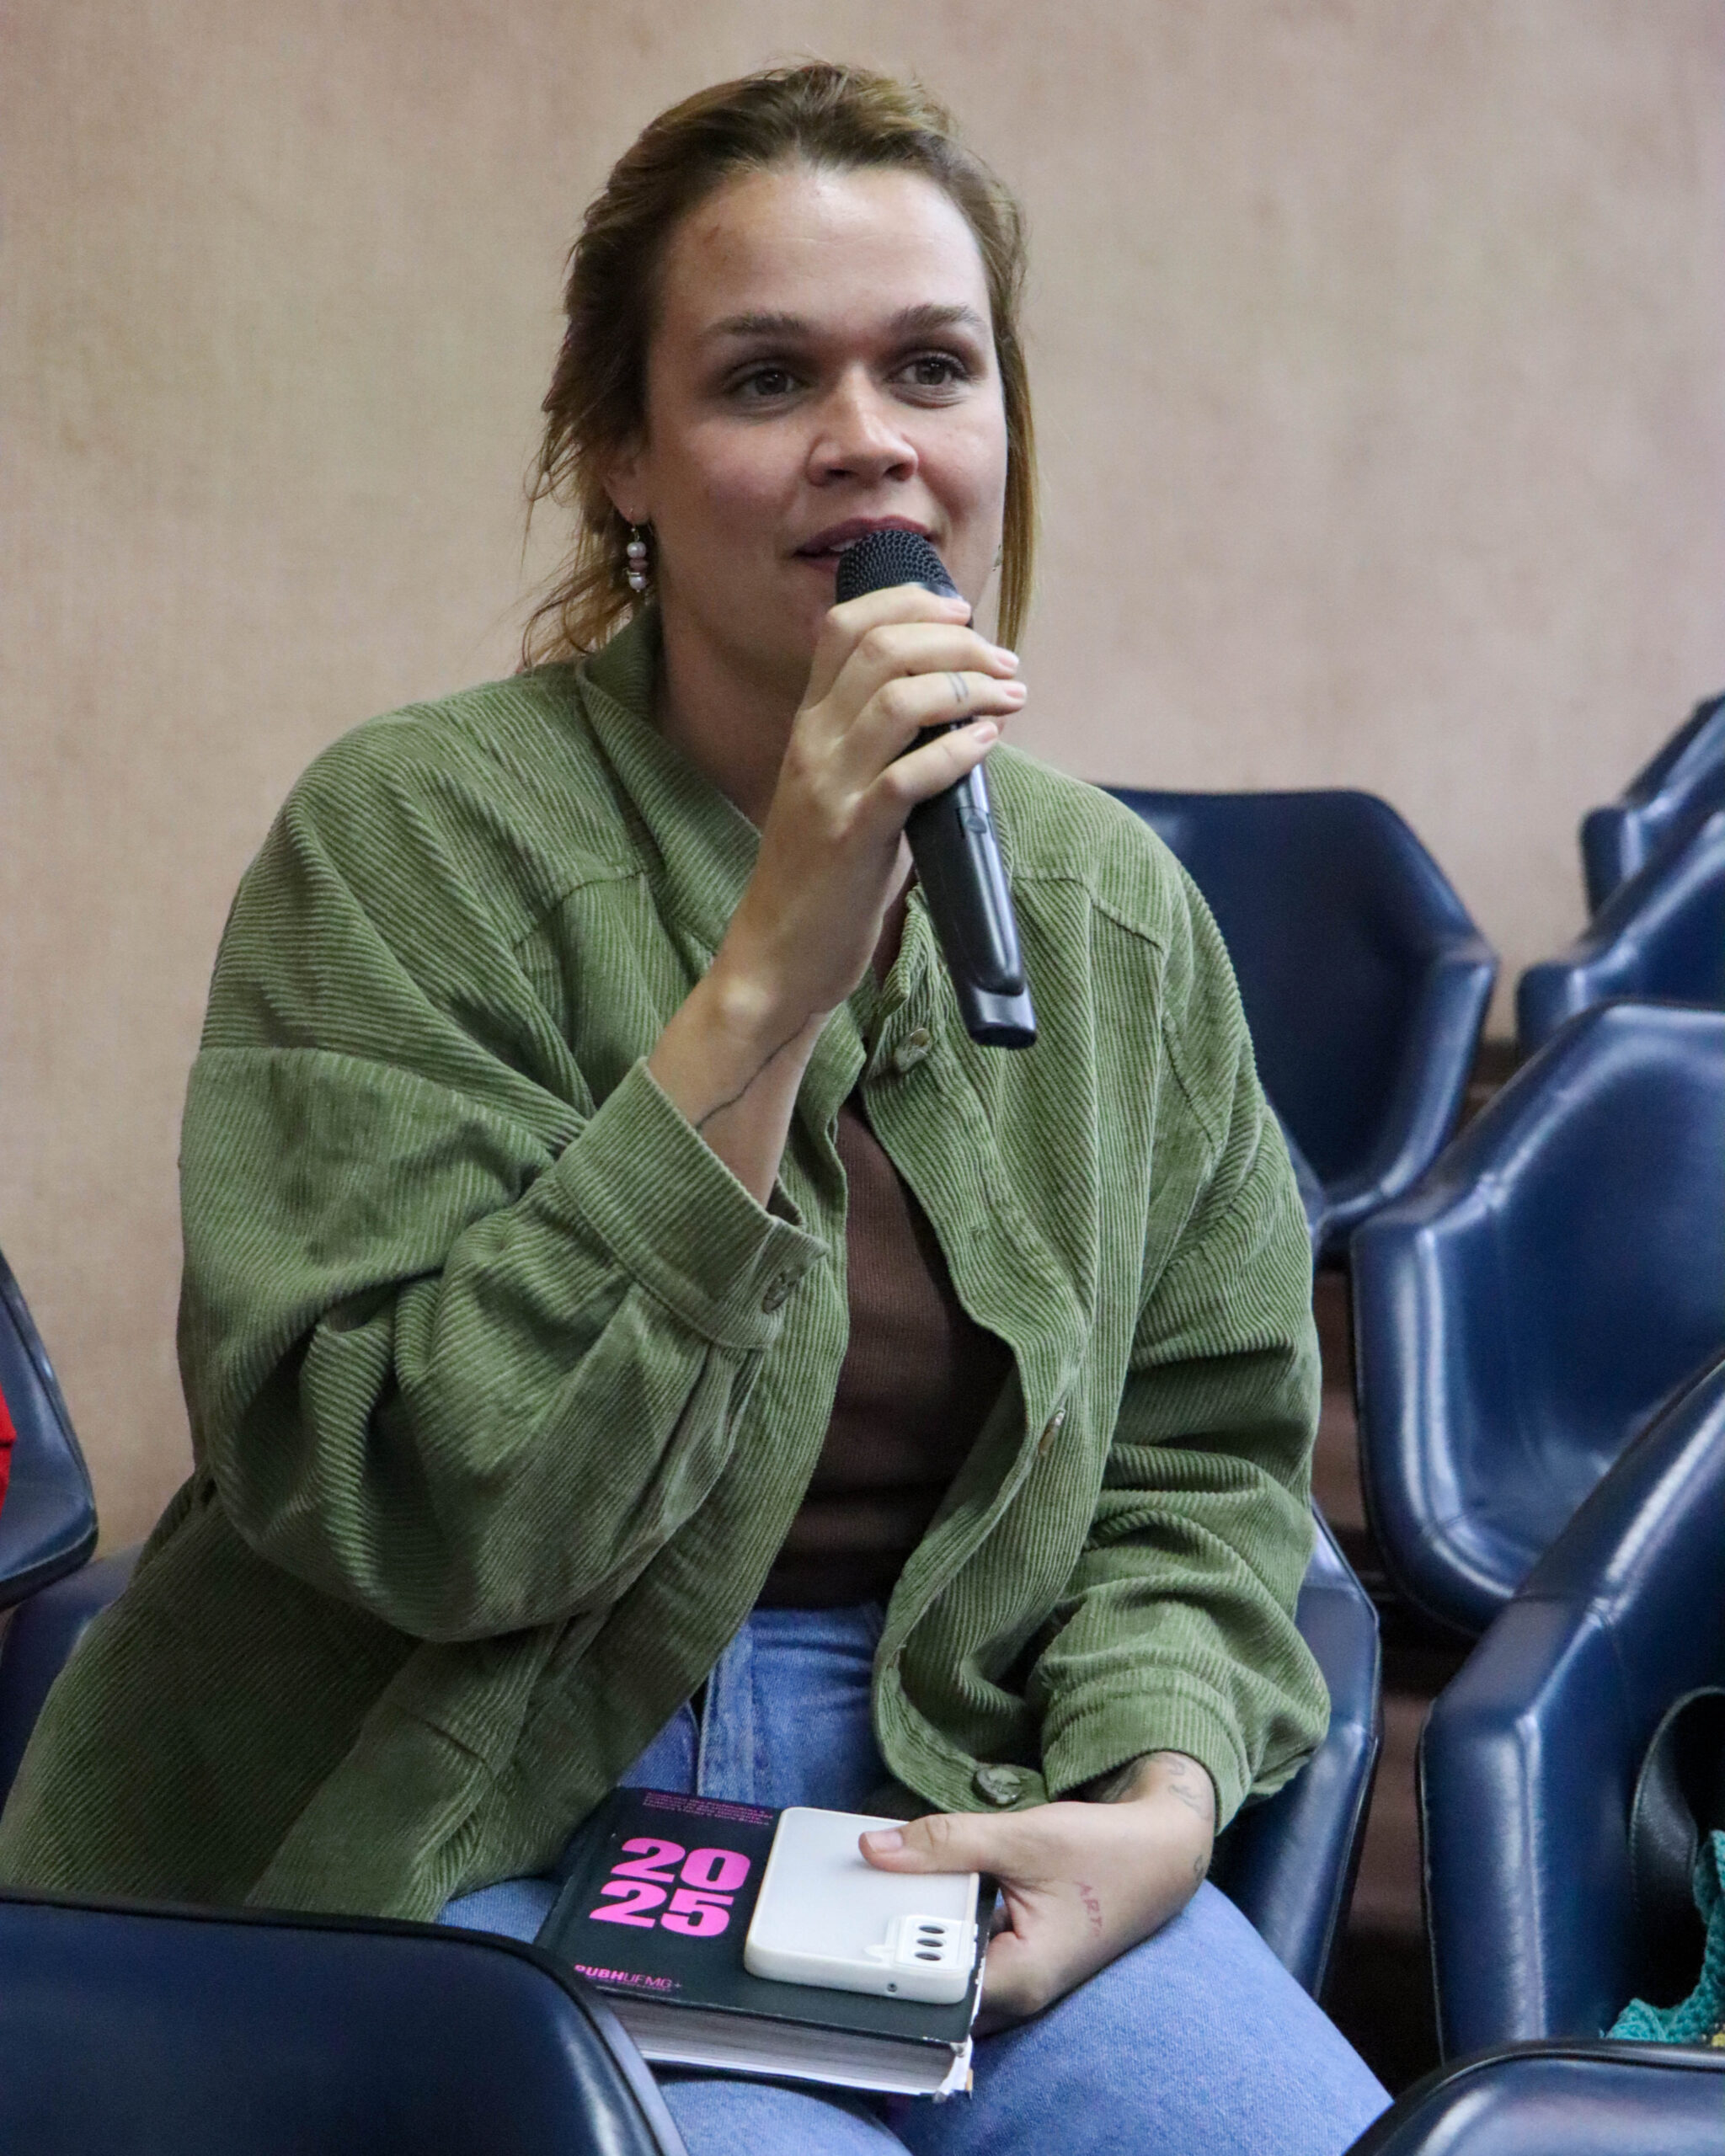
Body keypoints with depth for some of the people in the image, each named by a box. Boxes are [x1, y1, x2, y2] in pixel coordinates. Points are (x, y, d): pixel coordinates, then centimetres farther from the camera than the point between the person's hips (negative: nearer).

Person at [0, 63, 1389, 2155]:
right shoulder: (411, 839, -12)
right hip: (465, 1833, -4)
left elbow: (1198, 1453, 11)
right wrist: (767, 984, -26)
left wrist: (1157, 1794, -9)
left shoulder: (1115, 906, 4)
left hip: (936, 1803, 5)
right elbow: (407, 1505, -20)